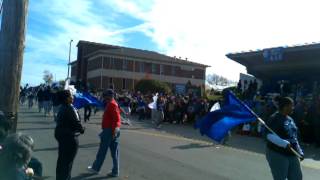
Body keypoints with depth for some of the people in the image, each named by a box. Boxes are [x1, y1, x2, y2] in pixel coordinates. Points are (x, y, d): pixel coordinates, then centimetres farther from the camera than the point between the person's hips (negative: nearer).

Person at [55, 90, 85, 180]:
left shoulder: (62, 108, 7)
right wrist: (82, 129, -1)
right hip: (70, 137, -9)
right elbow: (76, 122, -21)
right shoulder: (70, 109, -22)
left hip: (61, 134, 9)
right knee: (68, 160, 4)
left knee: (62, 159, 20)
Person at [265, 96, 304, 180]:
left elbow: (294, 136, 22)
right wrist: (285, 144, -35)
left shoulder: (289, 119, 14)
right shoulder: (275, 119, -13)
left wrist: (300, 151, 19)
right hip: (277, 155, -8)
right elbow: (270, 136, -24)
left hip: (292, 155, 8)